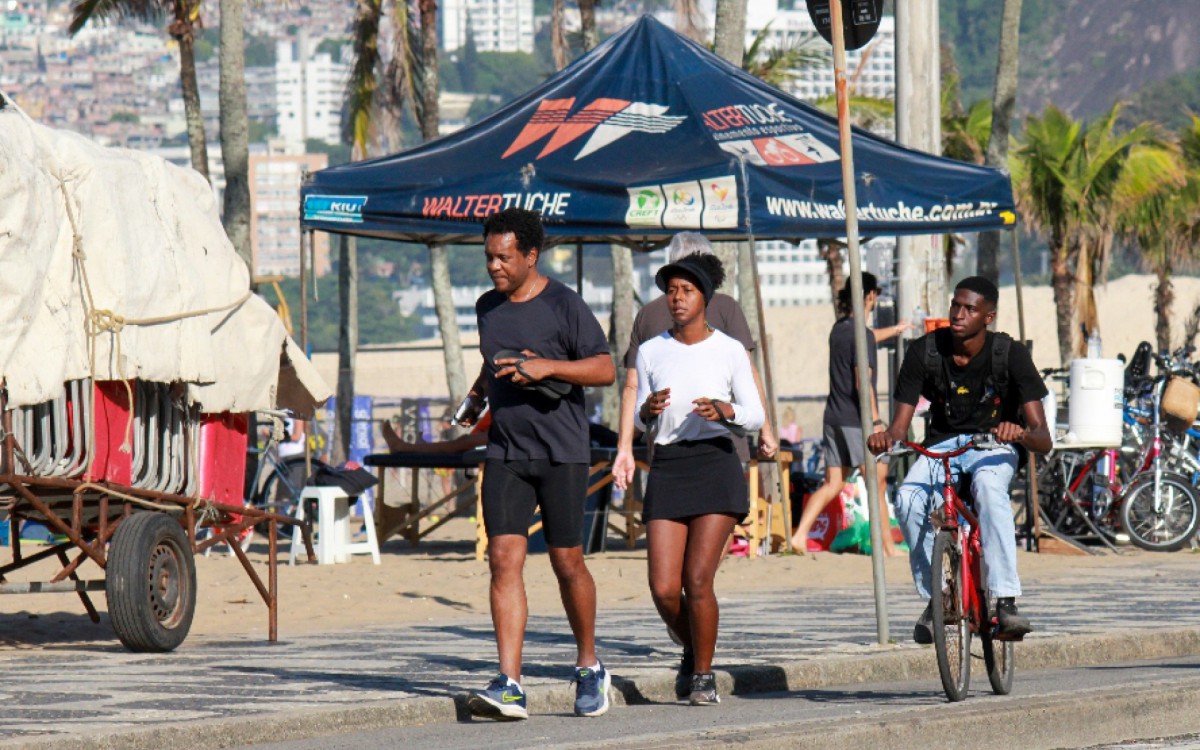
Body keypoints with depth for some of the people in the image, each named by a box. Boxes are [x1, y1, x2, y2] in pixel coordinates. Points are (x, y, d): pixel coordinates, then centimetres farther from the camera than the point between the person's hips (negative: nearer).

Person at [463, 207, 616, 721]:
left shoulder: (564, 306, -6)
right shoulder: (488, 307, 12)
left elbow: (605, 369, -10)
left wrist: (546, 367, -20)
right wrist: (478, 390, 15)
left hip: (561, 452, -4)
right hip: (505, 452, 4)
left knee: (567, 562, 3)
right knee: (504, 559, -9)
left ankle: (589, 668, 26)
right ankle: (509, 686, -15)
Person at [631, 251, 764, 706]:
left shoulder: (729, 351, 2)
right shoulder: (650, 352, 8)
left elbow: (756, 418, 6)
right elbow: (641, 422, 15)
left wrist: (725, 411, -15)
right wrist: (648, 410, -8)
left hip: (715, 465, -2)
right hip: (666, 468, 2)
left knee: (697, 580, -12)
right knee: (664, 589, -7)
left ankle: (703, 674, 7)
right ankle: (692, 650, 24)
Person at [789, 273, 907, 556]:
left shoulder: (839, 329, 11)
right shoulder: (861, 336, -14)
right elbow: (862, 384, -20)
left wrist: (894, 330, 52)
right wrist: (875, 421, -18)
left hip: (834, 418, 8)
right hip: (857, 420, -8)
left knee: (832, 484, 9)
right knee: (877, 484, 2)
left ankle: (800, 535, -4)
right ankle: (888, 547, 6)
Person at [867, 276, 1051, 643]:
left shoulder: (1010, 354, -15)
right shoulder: (924, 351, -10)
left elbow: (1042, 438, -20)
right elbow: (900, 425, -9)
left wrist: (1021, 434, -45)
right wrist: (885, 438, -34)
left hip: (992, 446, -2)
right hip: (941, 444, 2)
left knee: (989, 487, -39)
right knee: (908, 500, -30)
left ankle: (1006, 602, -42)